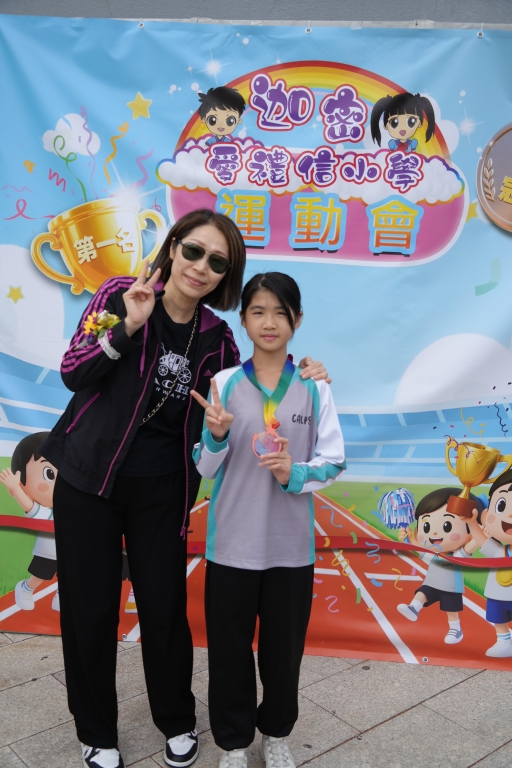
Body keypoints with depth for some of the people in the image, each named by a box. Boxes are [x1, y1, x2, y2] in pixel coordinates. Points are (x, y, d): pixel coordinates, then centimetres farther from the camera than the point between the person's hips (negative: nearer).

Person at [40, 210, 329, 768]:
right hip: (89, 478, -1)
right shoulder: (120, 294, -6)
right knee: (89, 608, 9)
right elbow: (73, 372, -10)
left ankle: (177, 722, 36)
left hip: (162, 489, 2)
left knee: (165, 606, 10)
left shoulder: (215, 335, 0)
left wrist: (296, 374, -3)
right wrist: (127, 327, -25)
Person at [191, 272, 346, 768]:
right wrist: (216, 437, -20)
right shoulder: (224, 384, -4)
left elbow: (333, 462, -1)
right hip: (232, 543, 0)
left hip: (292, 545, 1)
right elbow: (206, 468, 0)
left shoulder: (314, 388, -3)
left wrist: (294, 475, -20)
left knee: (284, 649, 15)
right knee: (229, 650, 11)